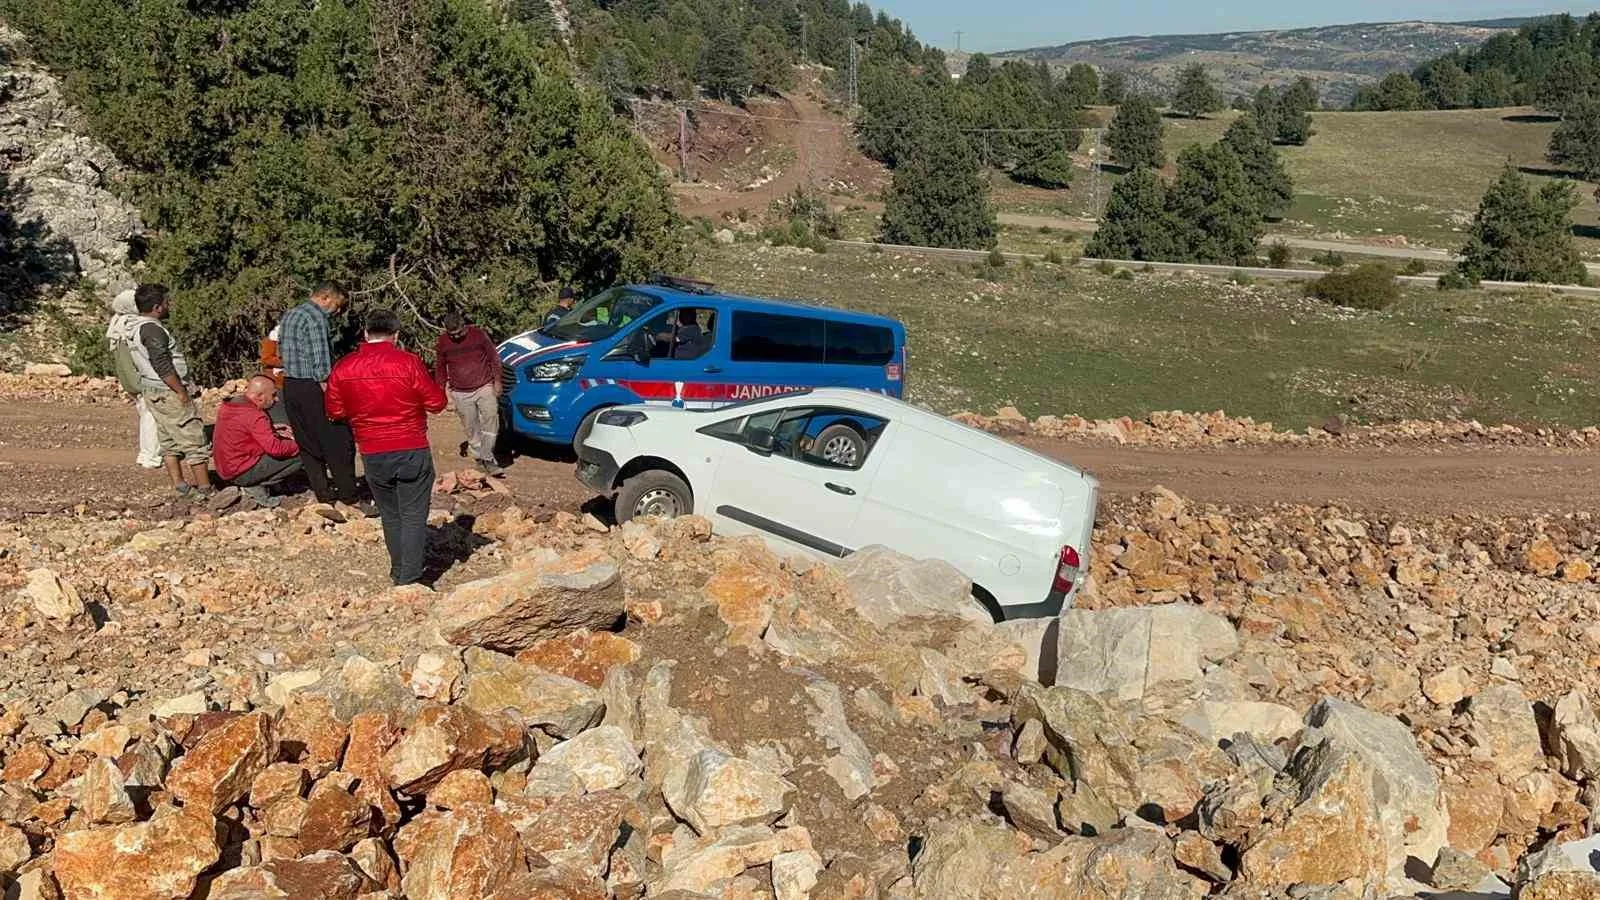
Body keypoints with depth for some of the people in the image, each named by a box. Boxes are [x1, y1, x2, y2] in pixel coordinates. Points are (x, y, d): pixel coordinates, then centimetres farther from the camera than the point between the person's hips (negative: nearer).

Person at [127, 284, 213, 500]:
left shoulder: (136, 328, 14)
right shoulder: (152, 329, -18)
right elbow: (162, 365, -24)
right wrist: (181, 392, -19)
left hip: (151, 391, 11)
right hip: (168, 392, -11)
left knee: (169, 441, 13)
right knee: (194, 440, -6)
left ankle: (180, 486, 17)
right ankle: (205, 489, -4)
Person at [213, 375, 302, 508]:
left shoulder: (228, 406, 6)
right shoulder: (254, 416, -23)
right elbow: (275, 448, -27)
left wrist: (272, 429, 10)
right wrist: (297, 445, -10)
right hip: (241, 474, -9)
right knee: (297, 457, -11)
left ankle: (251, 483, 10)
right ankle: (257, 487, -7)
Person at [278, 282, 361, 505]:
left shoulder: (288, 316, 17)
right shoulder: (316, 318, -13)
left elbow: (281, 350, 21)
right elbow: (321, 359, -18)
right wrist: (326, 387, -16)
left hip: (289, 386, 9)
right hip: (312, 387, -9)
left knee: (308, 445, 11)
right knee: (338, 443, -3)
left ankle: (324, 495, 15)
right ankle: (350, 497, 0)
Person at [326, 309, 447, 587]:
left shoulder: (343, 368, -1)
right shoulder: (408, 362, -12)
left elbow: (335, 412, 9)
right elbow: (436, 403, -7)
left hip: (372, 455, 4)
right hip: (411, 451, -4)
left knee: (390, 516, 19)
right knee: (413, 516, 4)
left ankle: (398, 573, 28)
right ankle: (409, 580, 1)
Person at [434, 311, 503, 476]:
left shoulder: (478, 334, -4)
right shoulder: (442, 342, -1)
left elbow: (494, 358, 4)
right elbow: (439, 368, 13)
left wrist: (497, 381, 2)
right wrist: (442, 389, 11)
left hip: (485, 387, -1)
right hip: (461, 393, 2)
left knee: (491, 418, -16)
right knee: (471, 428, 4)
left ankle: (487, 458, -12)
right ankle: (479, 458, 17)